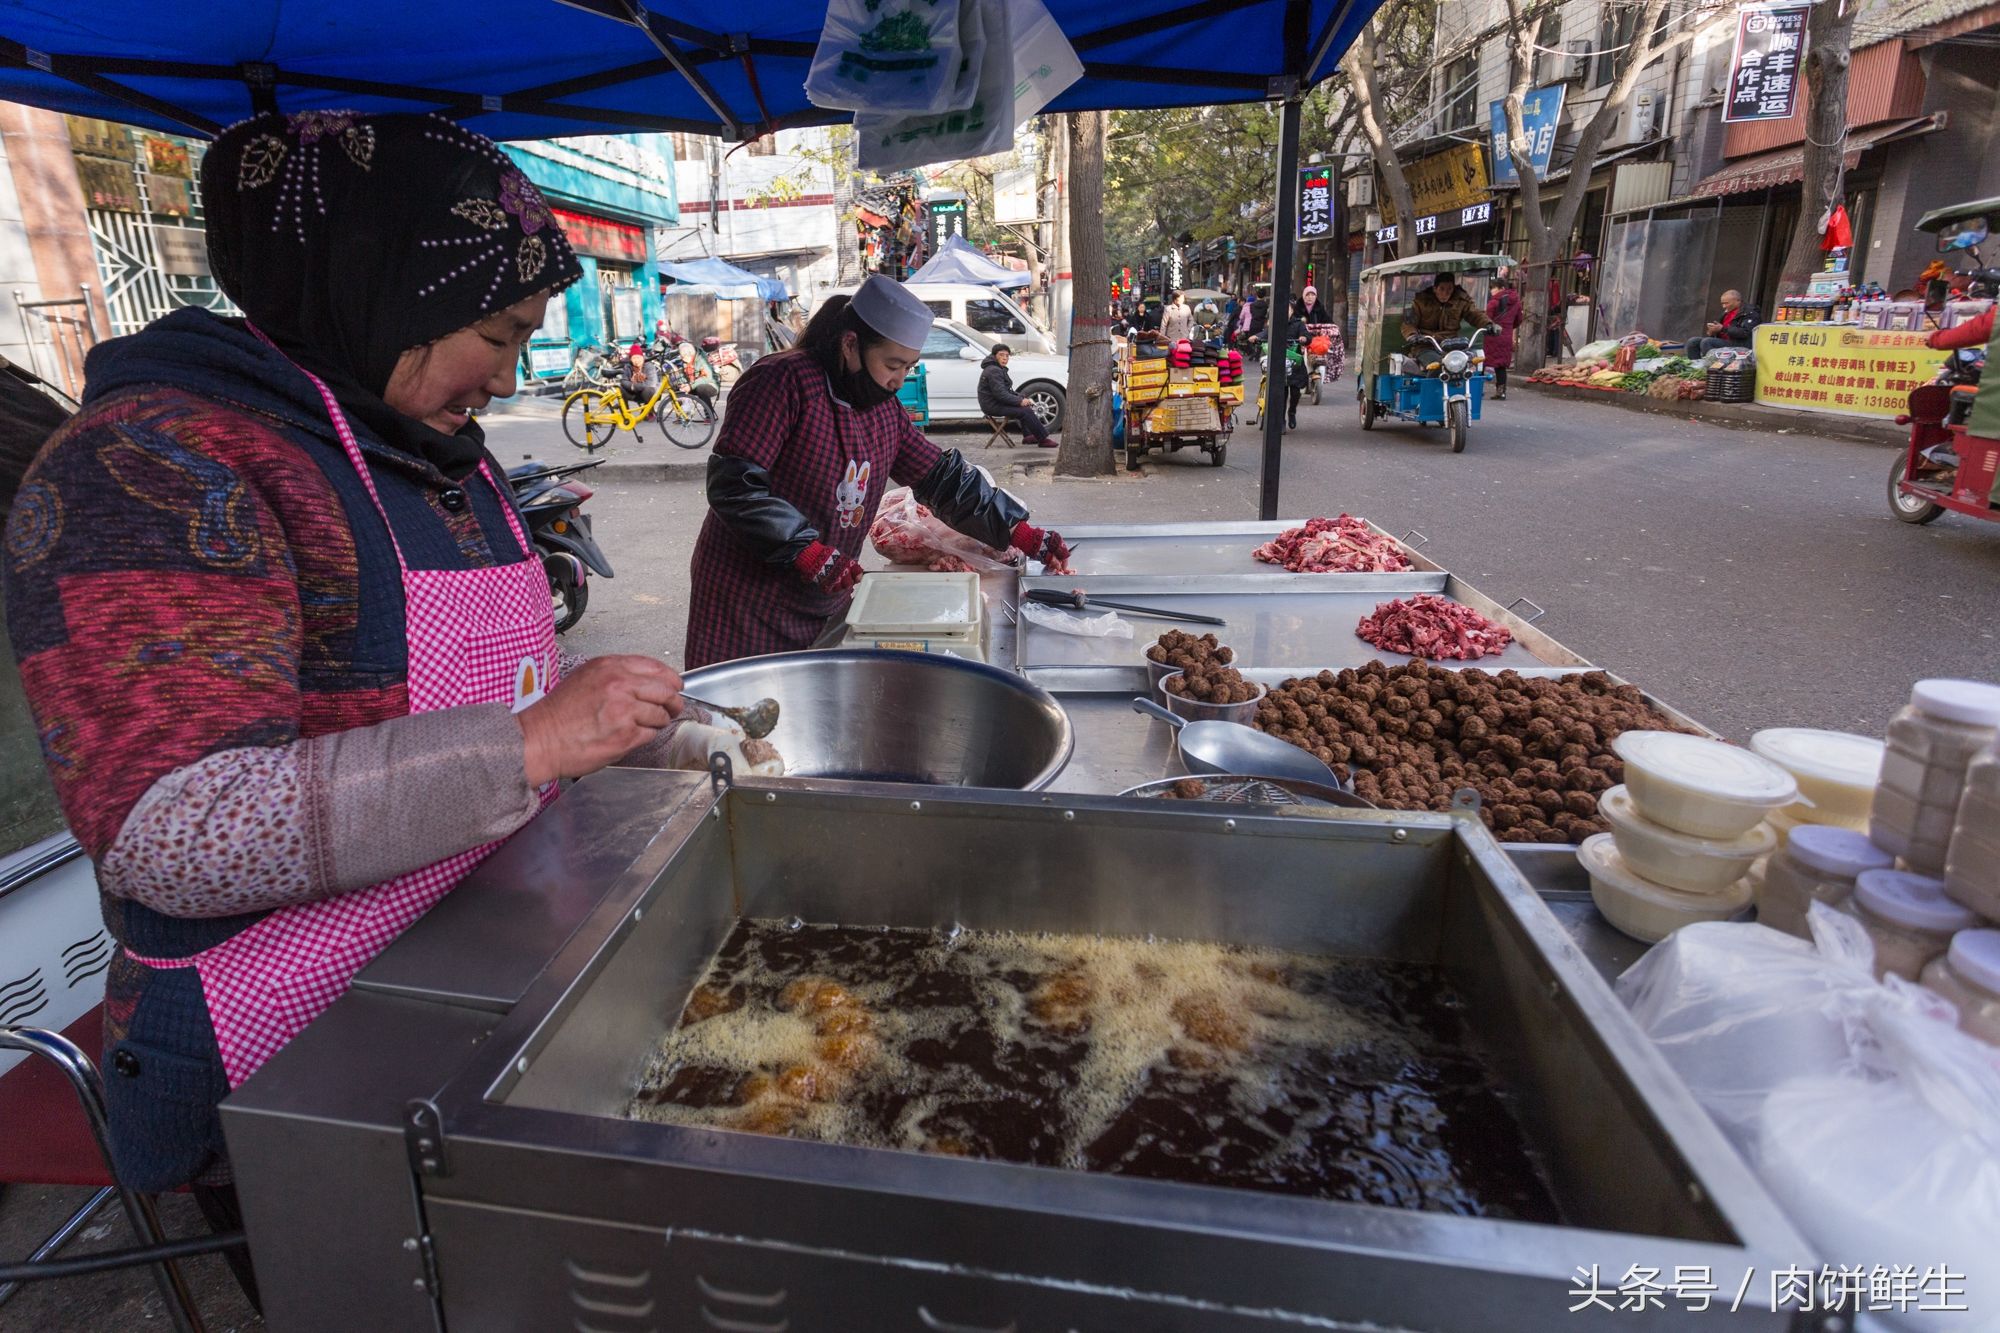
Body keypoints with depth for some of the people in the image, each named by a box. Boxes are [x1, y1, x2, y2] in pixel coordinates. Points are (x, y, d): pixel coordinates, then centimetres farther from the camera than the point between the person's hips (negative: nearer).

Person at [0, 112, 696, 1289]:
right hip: (298, 1076, -7)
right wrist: (530, 745, -33)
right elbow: (175, 835, -29)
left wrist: (637, 730, 6)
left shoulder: (436, 449, 7)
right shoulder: (152, 469, -20)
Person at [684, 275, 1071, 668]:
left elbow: (945, 479, 10)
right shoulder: (784, 381, -15)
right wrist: (807, 552, -26)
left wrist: (1020, 533, 2)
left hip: (826, 605, 7)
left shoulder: (886, 411, 10)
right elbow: (734, 484, -21)